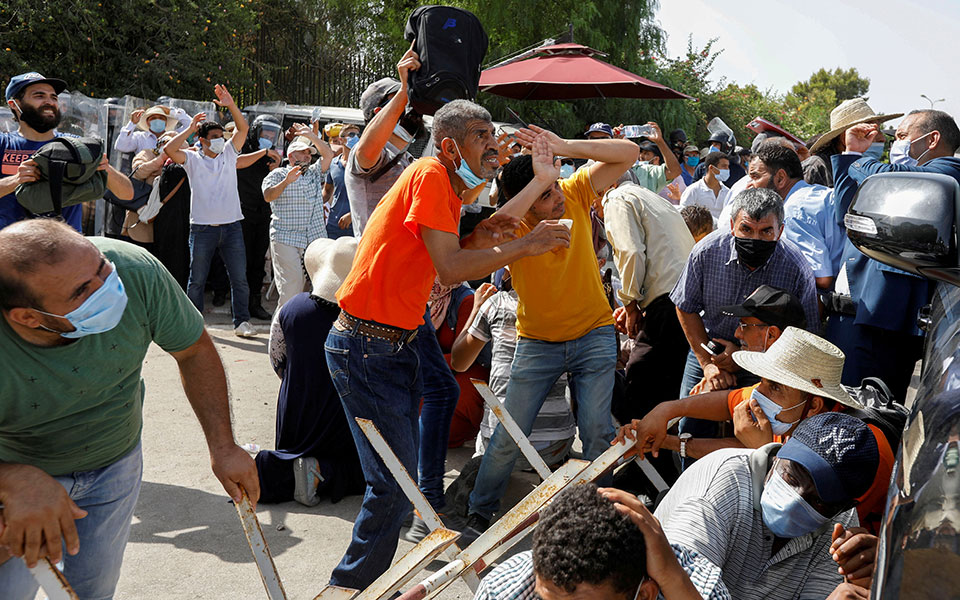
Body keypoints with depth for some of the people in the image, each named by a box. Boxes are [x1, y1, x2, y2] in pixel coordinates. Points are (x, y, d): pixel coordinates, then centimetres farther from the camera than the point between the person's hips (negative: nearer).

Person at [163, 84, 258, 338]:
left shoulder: (229, 154, 11)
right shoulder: (193, 160, 4)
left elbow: (243, 128, 1)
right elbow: (169, 149, -12)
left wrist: (231, 105, -11)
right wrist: (190, 128, -6)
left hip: (231, 226, 2)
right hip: (202, 228, -2)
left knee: (239, 278, 1)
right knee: (197, 279, 6)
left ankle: (242, 321, 9)